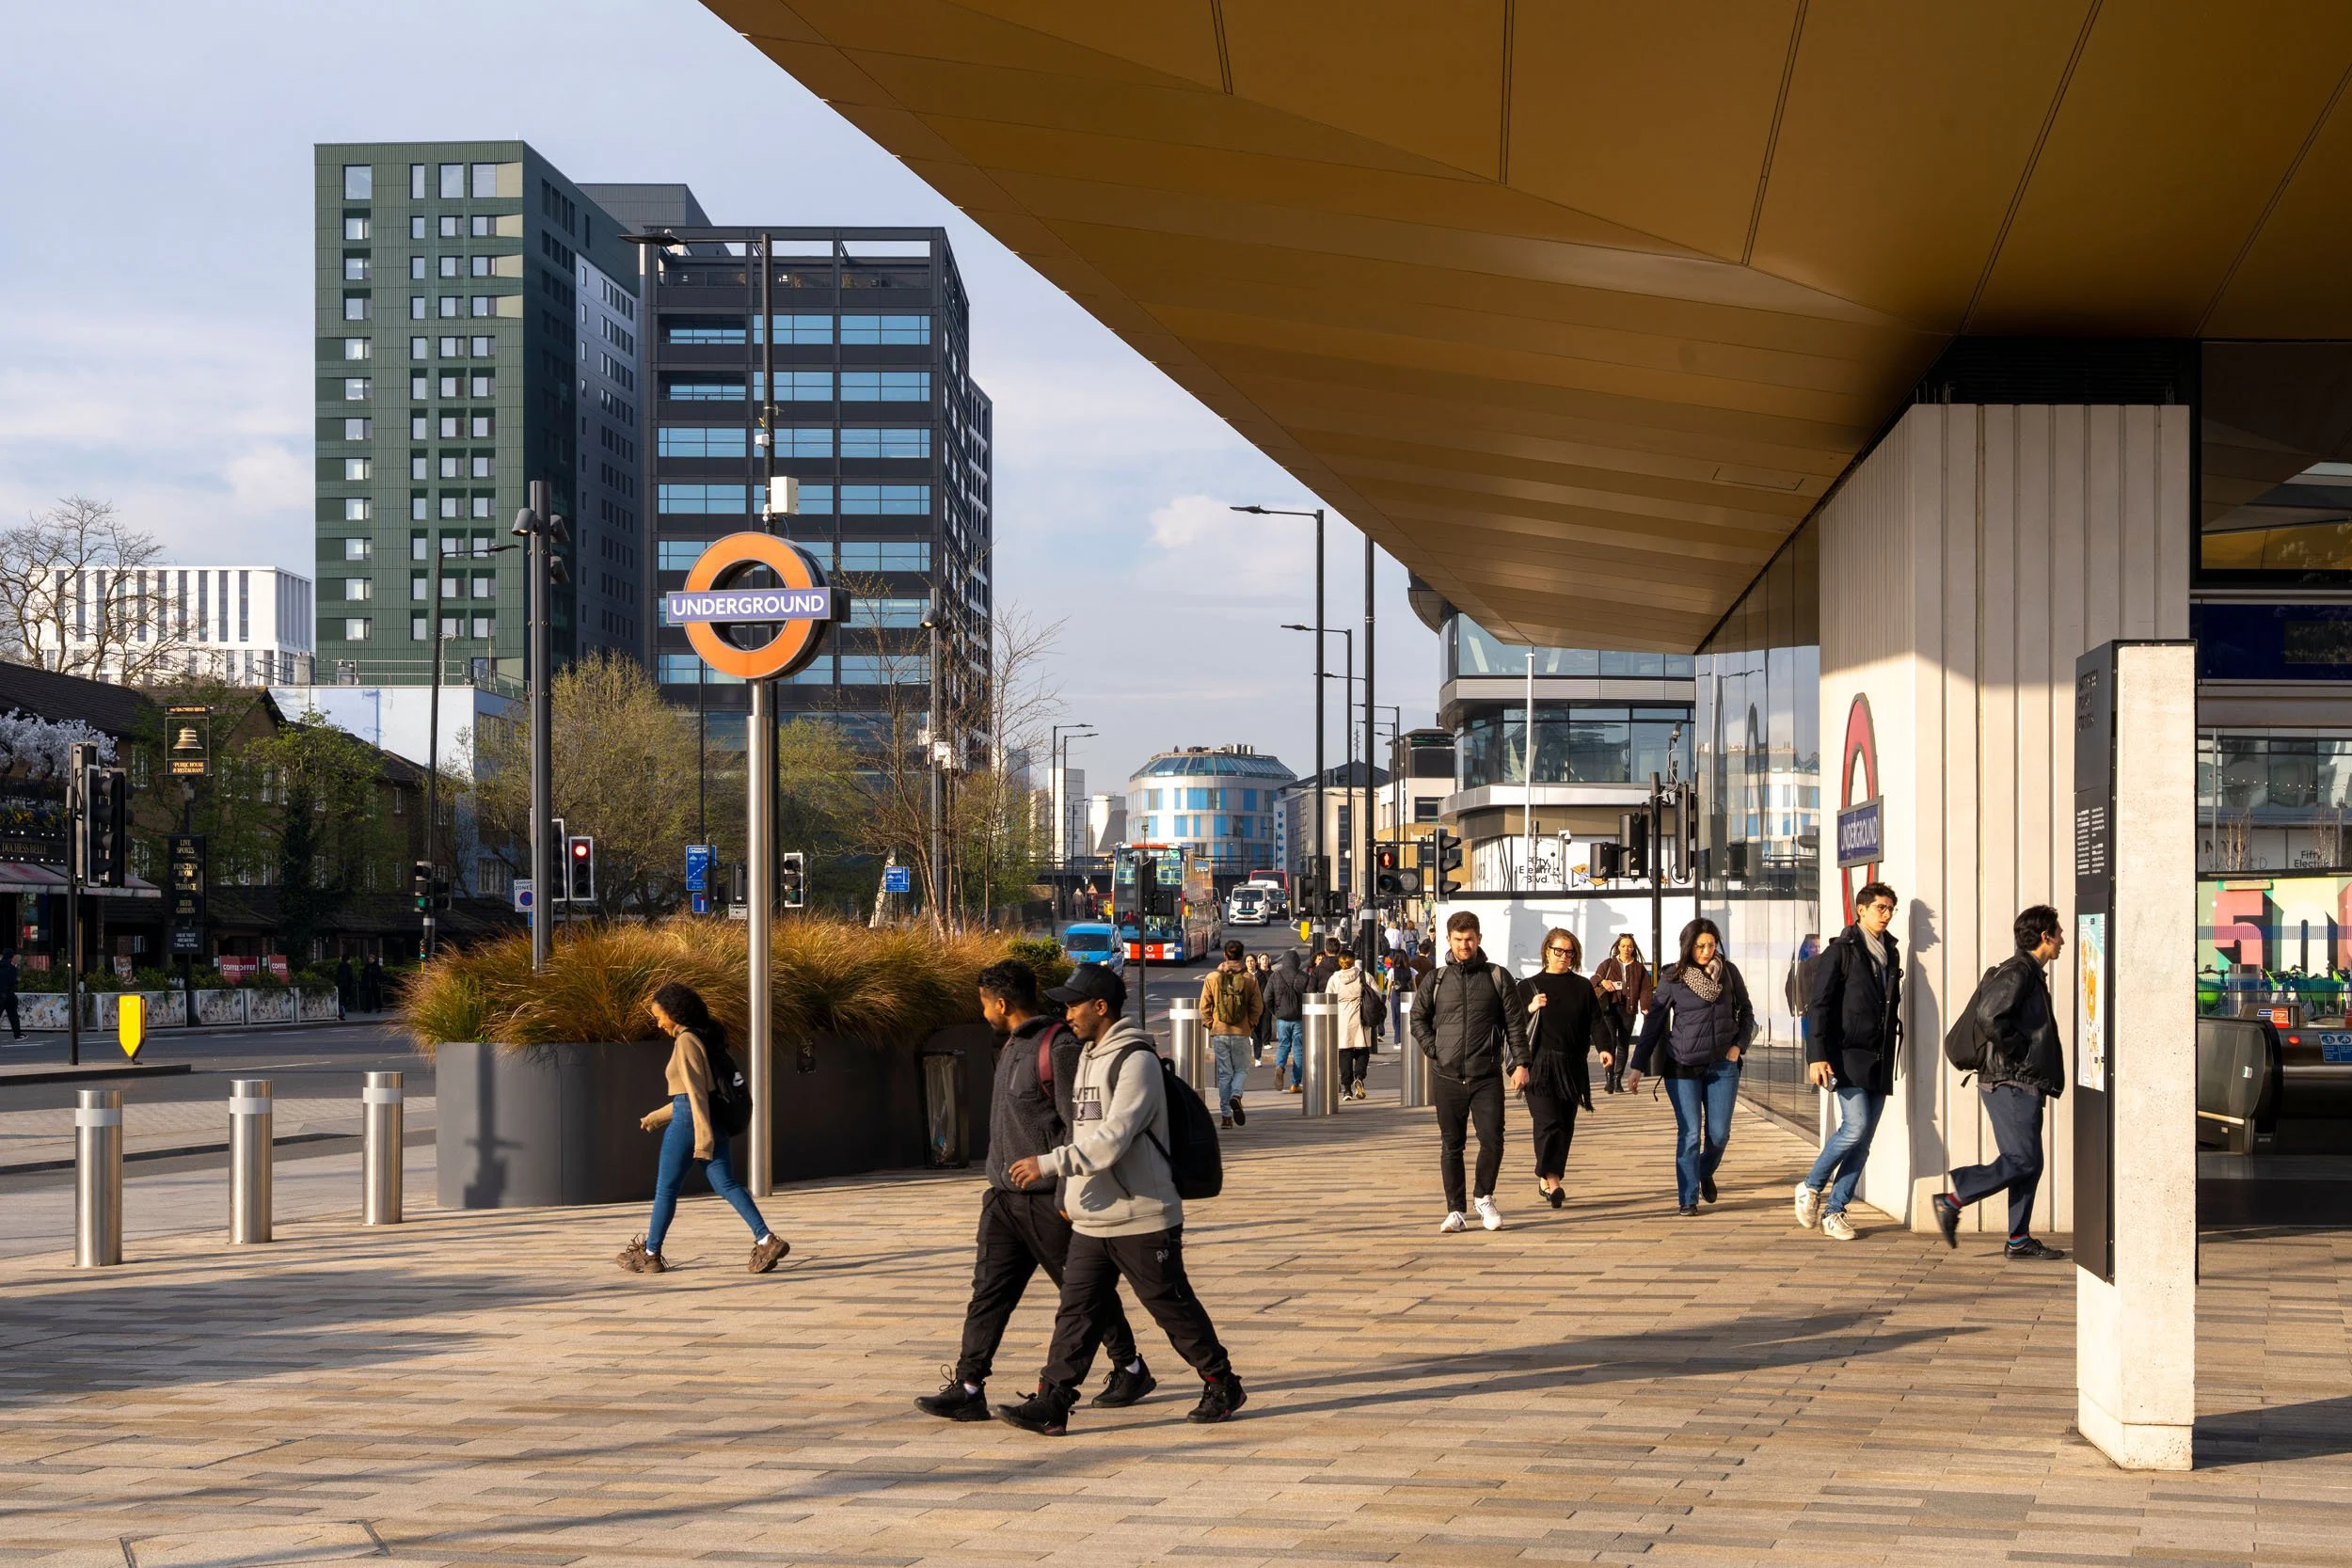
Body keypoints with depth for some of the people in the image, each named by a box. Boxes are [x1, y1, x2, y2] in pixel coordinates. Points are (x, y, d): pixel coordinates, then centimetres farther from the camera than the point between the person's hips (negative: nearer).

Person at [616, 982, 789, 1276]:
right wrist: (655, 1118, 29)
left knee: (665, 1189, 4)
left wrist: (703, 1137, -23)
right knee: (726, 1185, 1)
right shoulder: (704, 1039, 16)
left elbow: (696, 1092, -19)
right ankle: (766, 1240, -13)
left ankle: (649, 1255, 14)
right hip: (714, 1121, 9)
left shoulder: (686, 1042, -11)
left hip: (688, 1122, -9)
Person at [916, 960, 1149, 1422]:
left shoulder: (1061, 1047, -16)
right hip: (1005, 1194, 8)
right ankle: (968, 1388, -2)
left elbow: (1078, 1126, -19)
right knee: (989, 1289, 0)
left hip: (1048, 1199, -8)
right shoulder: (1014, 1045, 14)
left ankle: (1131, 1370, 21)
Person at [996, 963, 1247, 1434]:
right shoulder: (1088, 1056, 14)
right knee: (1075, 1310, 1)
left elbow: (1113, 1139, -24)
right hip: (1092, 1218, 8)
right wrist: (1068, 1196, 21)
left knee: (1173, 1307, 3)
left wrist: (1049, 1163, -25)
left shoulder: (1135, 1060, -16)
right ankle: (1052, 1402, 0)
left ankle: (1222, 1385, 19)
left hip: (1142, 1218, -8)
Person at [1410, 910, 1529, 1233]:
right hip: (1447, 1077, 1)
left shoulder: (1497, 977, 4)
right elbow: (1418, 1019, 18)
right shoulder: (1435, 981, 7)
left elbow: (1516, 1022, 5)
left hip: (1487, 1077, -1)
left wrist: (1519, 1062, -3)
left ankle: (1483, 1197, 14)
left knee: (1492, 1140, -9)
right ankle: (1455, 1212, 10)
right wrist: (1433, 1050, 4)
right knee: (1451, 1146, 4)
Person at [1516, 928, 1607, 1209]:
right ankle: (1550, 1178, -18)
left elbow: (1596, 1020, 6)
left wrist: (1604, 1047, -11)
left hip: (1572, 1067, 3)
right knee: (1548, 1120, -15)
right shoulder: (1529, 986, 6)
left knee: (1565, 1125, 5)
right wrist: (1530, 1009, -15)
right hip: (1540, 1066, -3)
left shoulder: (1583, 987, 12)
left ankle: (1548, 1178, 15)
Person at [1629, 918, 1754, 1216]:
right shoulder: (1673, 979, -3)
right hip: (1683, 1068, -2)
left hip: (1722, 1065, 2)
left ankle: (1705, 1173, 32)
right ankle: (1687, 1199, 2)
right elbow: (1653, 1023, 1)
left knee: (1719, 1133, 2)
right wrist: (1638, 1068, -1)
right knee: (1689, 1134, -6)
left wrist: (1738, 1045, 1)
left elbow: (1746, 1012, 16)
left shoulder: (1729, 972, 4)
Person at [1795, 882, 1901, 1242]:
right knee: (1856, 1127, -18)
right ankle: (1810, 1187, 3)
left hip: (1879, 1060, 6)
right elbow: (1819, 1004, -8)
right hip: (1848, 1055, -6)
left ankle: (1834, 1212, 9)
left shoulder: (1891, 953, 16)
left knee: (1863, 1140, 3)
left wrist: (1891, 1057, 16)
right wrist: (1817, 1054, -17)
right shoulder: (1841, 951, -4)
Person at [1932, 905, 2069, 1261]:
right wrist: (2018, 1052, -16)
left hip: (2021, 1085, 10)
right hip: (2012, 1084, -10)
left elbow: (1976, 1013, 26)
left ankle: (2019, 1241, 10)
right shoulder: (2017, 972, -13)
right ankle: (1952, 1200, -7)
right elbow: (1989, 1017, -27)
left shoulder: (2029, 974, 19)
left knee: (2028, 1164, 9)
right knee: (2022, 1161, -12)